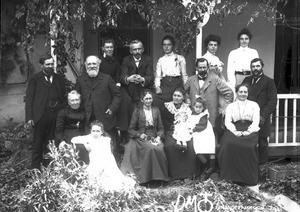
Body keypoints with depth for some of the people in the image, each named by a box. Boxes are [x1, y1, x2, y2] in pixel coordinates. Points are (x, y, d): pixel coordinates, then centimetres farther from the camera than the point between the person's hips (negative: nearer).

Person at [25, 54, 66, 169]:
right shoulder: (35, 79, 5)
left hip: (56, 116, 3)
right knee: (38, 144, 3)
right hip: (40, 116, -2)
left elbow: (64, 97, 14)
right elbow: (29, 98, 1)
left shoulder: (60, 78, 15)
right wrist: (29, 117, -7)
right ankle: (35, 168, 12)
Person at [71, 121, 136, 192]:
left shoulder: (106, 139, 13)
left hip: (107, 164, -2)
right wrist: (85, 142, -1)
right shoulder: (90, 138, 16)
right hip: (94, 166, 2)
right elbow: (73, 140, 13)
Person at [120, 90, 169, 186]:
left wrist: (159, 137, -6)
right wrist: (139, 135, -11)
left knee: (159, 149, -32)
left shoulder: (156, 111, 17)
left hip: (154, 139, 2)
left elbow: (161, 128, 15)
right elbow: (131, 130, 7)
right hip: (141, 140, -2)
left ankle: (159, 177, -20)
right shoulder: (137, 111, 8)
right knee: (151, 149, -35)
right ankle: (147, 178, -26)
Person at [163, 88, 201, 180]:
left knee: (191, 146, -29)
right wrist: (172, 126, -11)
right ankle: (174, 174, -21)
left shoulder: (187, 107, 16)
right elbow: (163, 122, 5)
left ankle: (189, 173, -17)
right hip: (171, 132, -1)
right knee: (170, 146, -32)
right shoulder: (166, 106, 12)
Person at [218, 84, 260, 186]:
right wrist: (235, 131, -12)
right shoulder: (230, 106, 22)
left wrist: (248, 131, -12)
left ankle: (248, 177, -23)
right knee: (229, 144, -34)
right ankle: (232, 175, -24)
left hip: (250, 130, 0)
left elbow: (256, 121, 7)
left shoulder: (254, 105, 19)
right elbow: (227, 121, 8)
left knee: (249, 146, -34)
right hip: (235, 130, 1)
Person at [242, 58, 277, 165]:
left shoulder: (268, 81, -2)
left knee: (262, 143, 4)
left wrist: (263, 116, -16)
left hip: (261, 119, -4)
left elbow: (272, 101, -8)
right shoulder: (247, 80, 14)